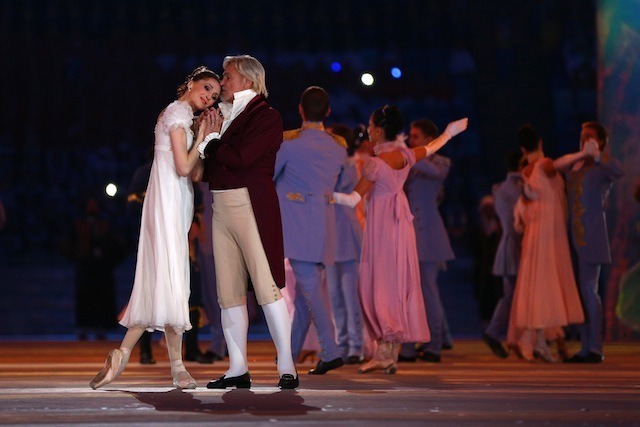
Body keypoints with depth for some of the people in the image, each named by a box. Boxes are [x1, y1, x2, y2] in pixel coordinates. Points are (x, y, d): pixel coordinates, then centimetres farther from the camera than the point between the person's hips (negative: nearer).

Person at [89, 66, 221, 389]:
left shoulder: (181, 115, 22)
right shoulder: (178, 112, -7)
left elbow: (196, 174, 15)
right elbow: (183, 167, -15)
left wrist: (206, 135, 9)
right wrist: (202, 136, -3)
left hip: (176, 203, 10)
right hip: (168, 202, -10)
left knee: (157, 282, 5)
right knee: (171, 280, -11)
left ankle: (122, 354, 4)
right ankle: (177, 366, -11)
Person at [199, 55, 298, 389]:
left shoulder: (266, 116, -3)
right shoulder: (226, 115, 19)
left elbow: (240, 158, -17)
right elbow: (209, 168, 17)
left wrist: (212, 142, -2)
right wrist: (208, 140, 1)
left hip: (250, 207, -8)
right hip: (221, 208, 8)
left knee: (266, 285, -10)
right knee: (229, 292, 6)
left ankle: (286, 366, -7)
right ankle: (238, 369, 9)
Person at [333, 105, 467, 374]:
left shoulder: (376, 163, -18)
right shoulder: (405, 155, 2)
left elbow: (354, 199, -19)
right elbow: (431, 148, 23)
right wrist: (450, 132, 41)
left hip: (381, 224, -7)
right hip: (401, 223, 7)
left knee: (379, 284, -3)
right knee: (400, 284, 9)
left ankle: (384, 353, -7)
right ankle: (392, 352, 12)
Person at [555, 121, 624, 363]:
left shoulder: (602, 166, -3)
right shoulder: (573, 165, 17)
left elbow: (618, 172, -24)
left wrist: (596, 153, -31)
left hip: (591, 237, -7)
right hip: (573, 237, 7)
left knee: (588, 289, -11)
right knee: (580, 293, 7)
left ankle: (595, 349, -8)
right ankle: (585, 349, 10)